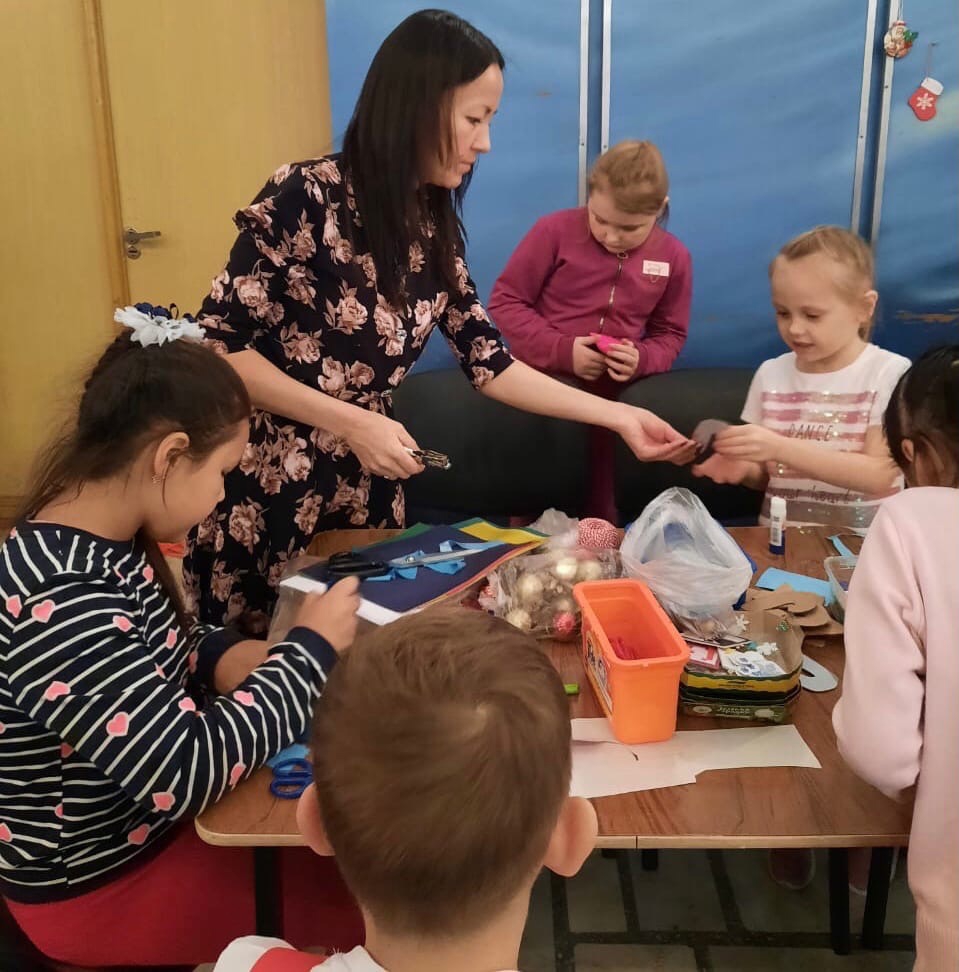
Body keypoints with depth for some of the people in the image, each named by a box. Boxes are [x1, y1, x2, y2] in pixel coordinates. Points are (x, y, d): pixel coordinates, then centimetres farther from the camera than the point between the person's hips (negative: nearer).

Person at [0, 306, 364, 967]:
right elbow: (189, 771, -33)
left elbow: (164, 649, 8)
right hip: (103, 884, -7)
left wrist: (256, 661, -12)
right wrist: (312, 647, -22)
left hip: (142, 812, 8)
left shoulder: (101, 544, -6)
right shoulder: (61, 605, -35)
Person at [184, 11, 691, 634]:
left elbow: (489, 363, 4)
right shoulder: (309, 198, -18)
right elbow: (216, 346, -16)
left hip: (367, 493, 6)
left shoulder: (434, 227, 2)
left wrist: (618, 415, 2)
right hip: (263, 495, -5)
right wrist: (351, 423, -21)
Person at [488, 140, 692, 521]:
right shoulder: (555, 231, -10)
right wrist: (560, 349, -20)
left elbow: (670, 334, 10)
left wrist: (642, 359, -14)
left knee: (601, 515, 9)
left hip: (612, 396, 3)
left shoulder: (673, 257, 0)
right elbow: (505, 302, -7)